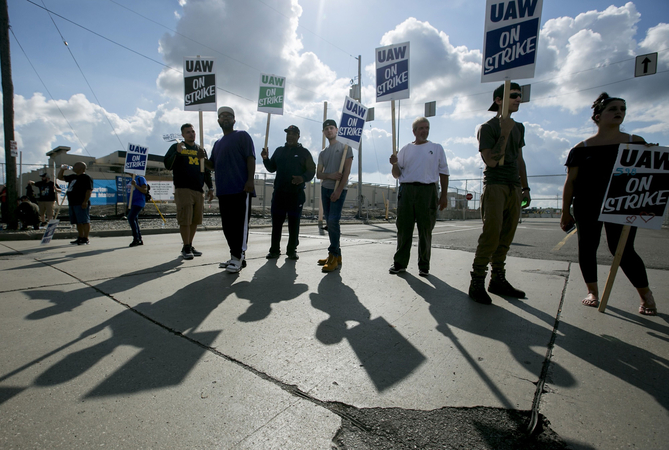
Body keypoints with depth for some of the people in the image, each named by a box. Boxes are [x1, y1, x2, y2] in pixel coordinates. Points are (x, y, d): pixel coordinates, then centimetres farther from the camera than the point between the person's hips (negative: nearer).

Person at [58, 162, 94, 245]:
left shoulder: (86, 178, -6)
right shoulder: (72, 177, 22)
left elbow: (89, 190, -15)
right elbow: (60, 177, 36)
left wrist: (85, 202, -21)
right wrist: (62, 169, 21)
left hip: (81, 204, -9)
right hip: (72, 203, 9)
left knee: (84, 222, -8)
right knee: (78, 222, 12)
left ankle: (85, 239, -8)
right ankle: (80, 238, 18)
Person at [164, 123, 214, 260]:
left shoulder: (200, 149, 20)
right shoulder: (176, 147, 7)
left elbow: (207, 170, 22)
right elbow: (168, 165, -3)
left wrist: (210, 188, 16)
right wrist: (177, 152, -17)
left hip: (199, 190, 5)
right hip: (183, 189, -5)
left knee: (195, 220, 6)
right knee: (185, 220, -8)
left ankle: (190, 246, 16)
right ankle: (186, 248, 1)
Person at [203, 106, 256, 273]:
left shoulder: (242, 136, 4)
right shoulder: (218, 143, 25)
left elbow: (250, 158, -7)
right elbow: (214, 165, 27)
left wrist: (250, 180, -19)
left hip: (241, 189, -8)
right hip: (223, 190, 8)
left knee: (240, 223, -8)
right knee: (227, 225, 8)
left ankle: (238, 257, -5)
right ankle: (235, 257, 16)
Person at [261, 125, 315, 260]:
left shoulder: (304, 152, 7)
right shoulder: (279, 151, 18)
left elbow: (311, 171, 0)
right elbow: (272, 168, 19)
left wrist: (303, 178, -19)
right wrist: (266, 159, 0)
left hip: (296, 194, -3)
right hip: (279, 192, 3)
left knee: (294, 223, 2)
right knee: (276, 222, 3)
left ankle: (292, 250, 12)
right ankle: (274, 250, 12)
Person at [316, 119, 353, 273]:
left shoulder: (345, 147, 2)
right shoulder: (323, 153, 19)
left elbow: (347, 170, -7)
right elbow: (318, 174, 12)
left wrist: (338, 190, -16)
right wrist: (330, 176, -10)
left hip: (339, 189, -6)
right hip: (325, 188, 6)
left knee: (333, 220, -16)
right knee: (329, 221, 5)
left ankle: (335, 257, -10)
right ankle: (334, 255, 11)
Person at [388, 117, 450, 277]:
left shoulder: (437, 148, 13)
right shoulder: (406, 149, 15)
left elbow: (444, 173, 9)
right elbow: (397, 175, 14)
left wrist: (444, 195, 1)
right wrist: (395, 164, -7)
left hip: (428, 191, -1)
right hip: (406, 190, 1)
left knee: (425, 230, 1)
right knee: (403, 228, 1)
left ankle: (424, 266, 11)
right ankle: (400, 263, 10)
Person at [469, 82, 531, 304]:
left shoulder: (519, 127, 20)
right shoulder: (487, 127, -3)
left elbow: (519, 160, 22)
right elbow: (492, 161, -13)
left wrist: (525, 187, 18)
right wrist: (505, 133, -14)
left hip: (514, 188, 7)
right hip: (495, 186, -7)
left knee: (506, 237, 5)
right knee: (491, 234, -15)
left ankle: (498, 280, 12)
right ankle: (477, 283, -10)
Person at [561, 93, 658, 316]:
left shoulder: (636, 142, 10)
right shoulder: (581, 148, 5)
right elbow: (570, 181, 3)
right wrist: (565, 212, 2)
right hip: (587, 207, 0)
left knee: (622, 249, -5)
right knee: (587, 247, 3)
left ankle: (646, 295, 16)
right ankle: (592, 291, 19)